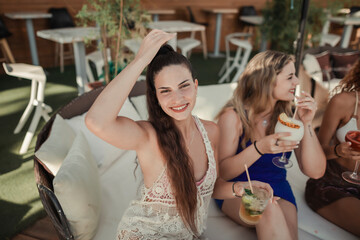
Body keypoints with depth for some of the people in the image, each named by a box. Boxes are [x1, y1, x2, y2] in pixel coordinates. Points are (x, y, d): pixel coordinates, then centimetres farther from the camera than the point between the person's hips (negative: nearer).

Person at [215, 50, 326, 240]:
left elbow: (315, 172, -4)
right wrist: (259, 149, -28)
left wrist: (306, 124, -15)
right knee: (269, 209, -34)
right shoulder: (233, 116, -11)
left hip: (278, 191, 3)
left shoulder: (290, 116, 0)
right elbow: (222, 172, -13)